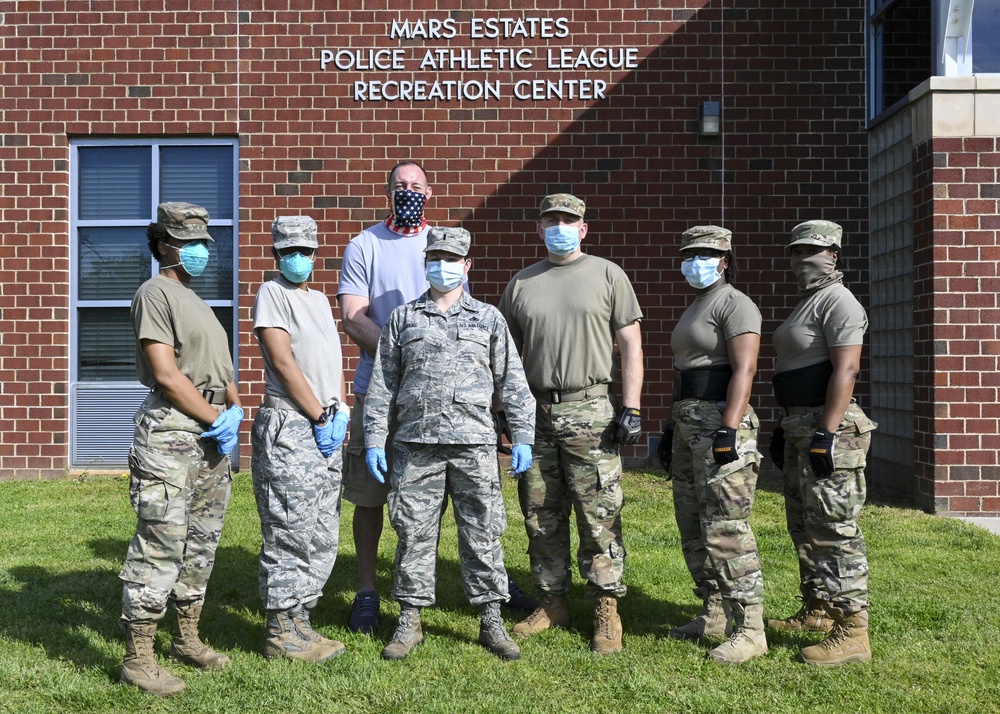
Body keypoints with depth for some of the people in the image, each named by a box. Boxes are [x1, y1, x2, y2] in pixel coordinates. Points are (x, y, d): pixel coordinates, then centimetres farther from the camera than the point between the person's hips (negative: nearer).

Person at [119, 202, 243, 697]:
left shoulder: (196, 301, 21)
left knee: (201, 543, 13)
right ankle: (138, 659, -3)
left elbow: (221, 369, 21)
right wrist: (216, 419, -11)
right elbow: (167, 375, -15)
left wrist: (235, 410, 3)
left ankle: (187, 640, 24)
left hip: (211, 435, 9)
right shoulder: (155, 293, -6)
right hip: (170, 433, -9)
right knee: (160, 545, -9)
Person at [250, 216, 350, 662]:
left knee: (323, 538, 10)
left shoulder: (319, 299, 20)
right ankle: (281, 633, 4)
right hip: (288, 428, -8)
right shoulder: (272, 294, -3)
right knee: (290, 534, -5)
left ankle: (298, 622, 19)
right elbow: (283, 362, -11)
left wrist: (341, 412, 2)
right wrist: (320, 417, -11)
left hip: (328, 429, 8)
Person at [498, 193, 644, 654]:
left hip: (589, 410, -4)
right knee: (540, 517, 9)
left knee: (599, 517, -4)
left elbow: (630, 344, 1)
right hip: (534, 410, 4)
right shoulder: (520, 283, 13)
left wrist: (631, 408, -6)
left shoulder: (607, 275, 4)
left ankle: (607, 609, 5)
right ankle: (552, 603, 22)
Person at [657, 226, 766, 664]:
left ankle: (750, 631, -7)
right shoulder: (694, 310, 22)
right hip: (688, 424, 10)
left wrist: (728, 430, -26)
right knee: (693, 527, 12)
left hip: (720, 421, -10)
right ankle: (714, 615, 22)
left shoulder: (734, 304, -7)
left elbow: (744, 370, -18)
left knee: (725, 529, -12)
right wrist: (670, 429, 21)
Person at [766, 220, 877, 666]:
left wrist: (827, 434, -25)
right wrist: (783, 429, 22)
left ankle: (851, 633, -5)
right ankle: (817, 613, 27)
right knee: (803, 526, 15)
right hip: (799, 428, 10)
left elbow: (845, 370, -20)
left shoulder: (838, 302, -10)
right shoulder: (805, 304, 21)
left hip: (828, 428, -10)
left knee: (833, 530, -10)